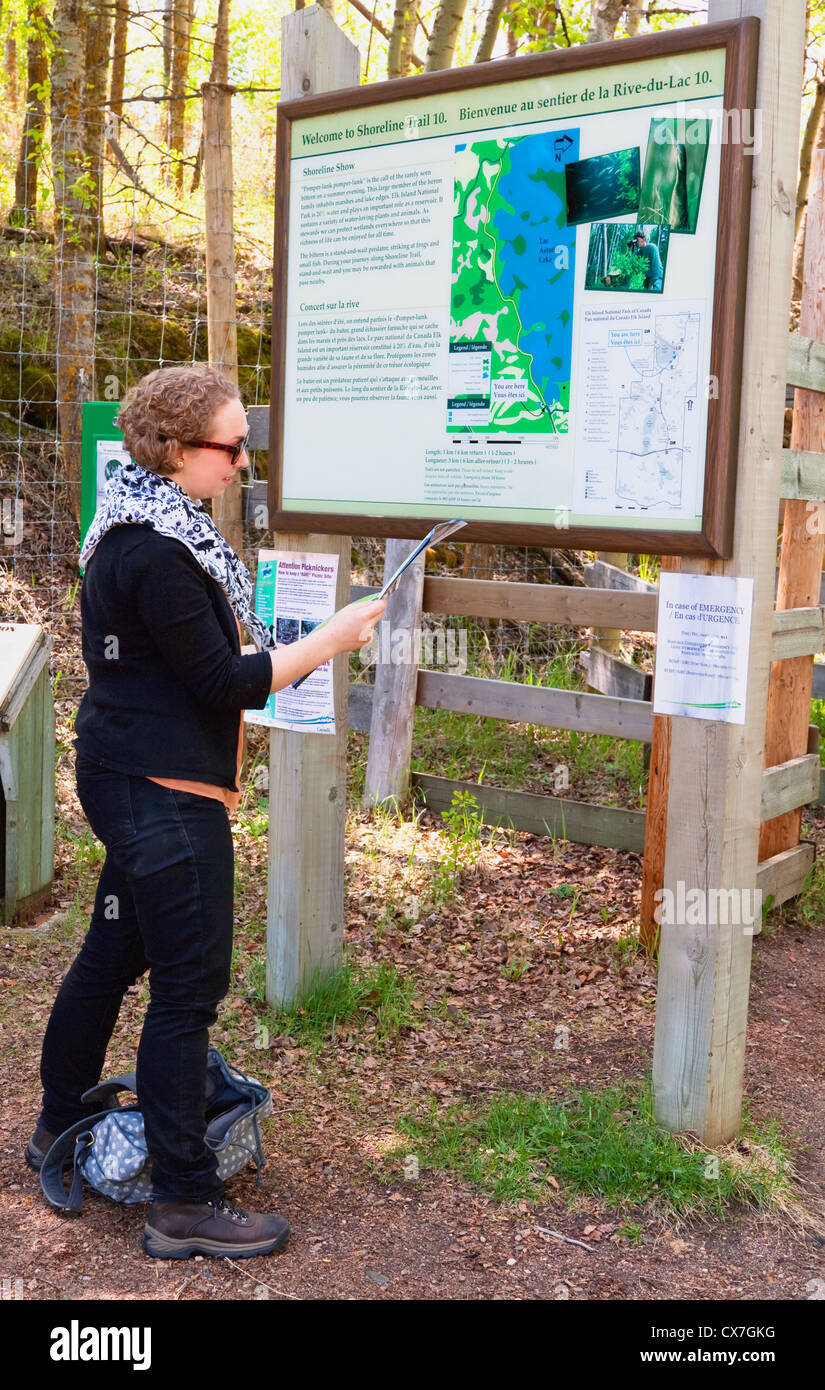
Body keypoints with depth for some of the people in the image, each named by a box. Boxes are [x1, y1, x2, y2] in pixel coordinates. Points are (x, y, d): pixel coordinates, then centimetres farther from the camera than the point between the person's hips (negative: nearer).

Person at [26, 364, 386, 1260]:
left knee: (114, 951, 21)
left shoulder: (149, 524, 11)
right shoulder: (154, 554, -22)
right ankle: (184, 1205, 8)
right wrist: (333, 638, -15)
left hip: (128, 776, 11)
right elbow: (227, 683, -20)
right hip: (165, 791, -11)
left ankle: (59, 1129, 39)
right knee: (189, 985, -3)